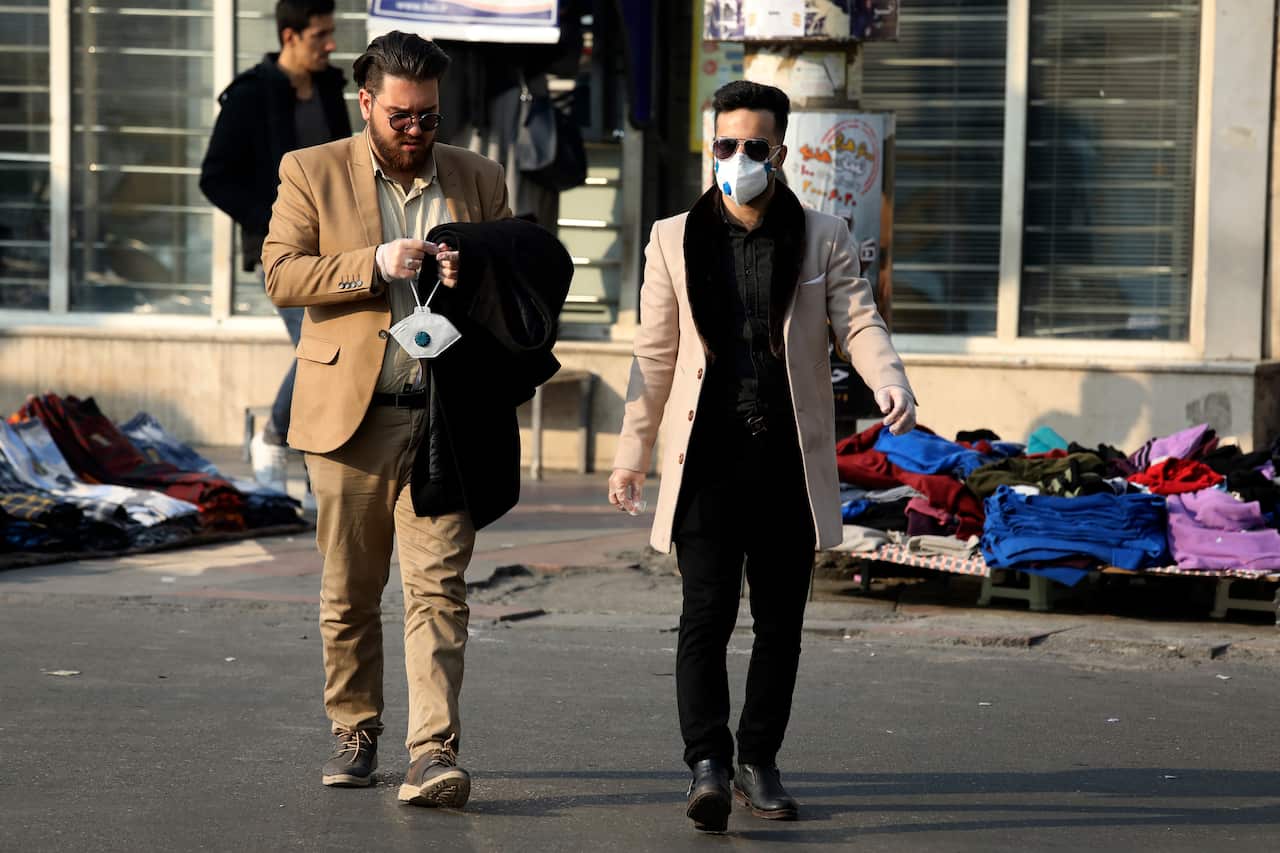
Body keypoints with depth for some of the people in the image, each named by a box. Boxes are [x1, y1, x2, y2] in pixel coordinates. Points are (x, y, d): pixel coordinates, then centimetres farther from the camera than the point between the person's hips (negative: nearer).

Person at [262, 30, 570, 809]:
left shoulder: (478, 181, 11)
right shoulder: (312, 174, 5)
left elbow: (526, 284, 17)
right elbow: (281, 274, -2)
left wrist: (472, 277, -6)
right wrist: (372, 266, -15)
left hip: (443, 417, 0)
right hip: (350, 413, 0)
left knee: (438, 586, -9)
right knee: (349, 590, 10)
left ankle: (435, 753, -13)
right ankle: (356, 733, 25)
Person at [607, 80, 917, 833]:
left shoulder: (824, 240, 8)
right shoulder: (676, 240, 8)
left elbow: (858, 321, -3)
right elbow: (655, 354, 11)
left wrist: (890, 382, -24)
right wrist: (633, 451, 9)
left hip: (790, 460, 1)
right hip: (708, 458, -1)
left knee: (780, 621, 6)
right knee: (708, 612, -11)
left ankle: (759, 762, 18)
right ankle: (708, 763, -14)